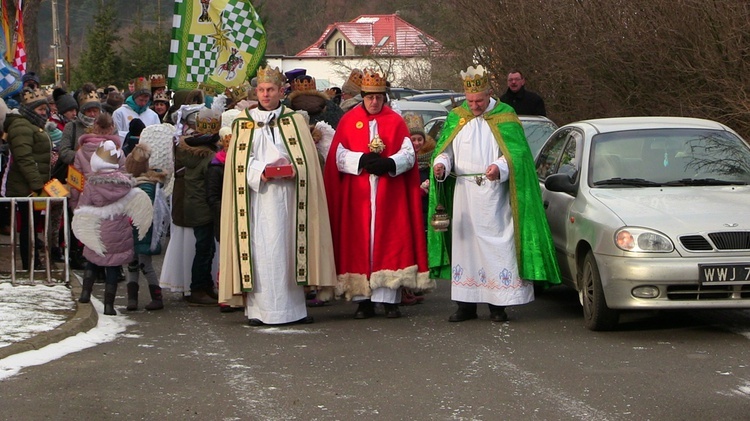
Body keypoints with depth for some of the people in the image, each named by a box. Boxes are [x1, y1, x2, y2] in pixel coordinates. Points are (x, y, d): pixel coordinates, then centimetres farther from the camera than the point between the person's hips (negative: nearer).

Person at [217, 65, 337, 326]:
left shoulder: (295, 122, 13)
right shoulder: (244, 123, 13)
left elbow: (307, 160, 6)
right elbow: (239, 160, 5)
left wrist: (292, 170, -14)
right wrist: (260, 172, -13)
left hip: (287, 195, 0)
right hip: (257, 196, 0)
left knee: (289, 248, -2)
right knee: (259, 248, -6)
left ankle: (293, 307, 2)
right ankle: (258, 309, -6)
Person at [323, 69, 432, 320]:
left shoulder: (396, 122, 9)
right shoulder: (348, 121, 8)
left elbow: (409, 154, 1)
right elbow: (339, 157, 0)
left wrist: (388, 163, -18)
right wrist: (362, 160, -17)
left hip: (388, 196, 0)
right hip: (357, 196, 0)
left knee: (389, 242, -3)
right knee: (359, 243, -2)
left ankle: (389, 298, -1)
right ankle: (363, 299, 1)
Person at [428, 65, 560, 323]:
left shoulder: (504, 118, -1)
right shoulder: (457, 117, 10)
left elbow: (516, 153, -8)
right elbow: (445, 148, 11)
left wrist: (500, 168, -27)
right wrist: (441, 164, -11)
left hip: (494, 194, -4)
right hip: (464, 193, 4)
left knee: (496, 243, -5)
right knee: (465, 242, 5)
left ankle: (498, 305, -1)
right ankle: (466, 304, 10)